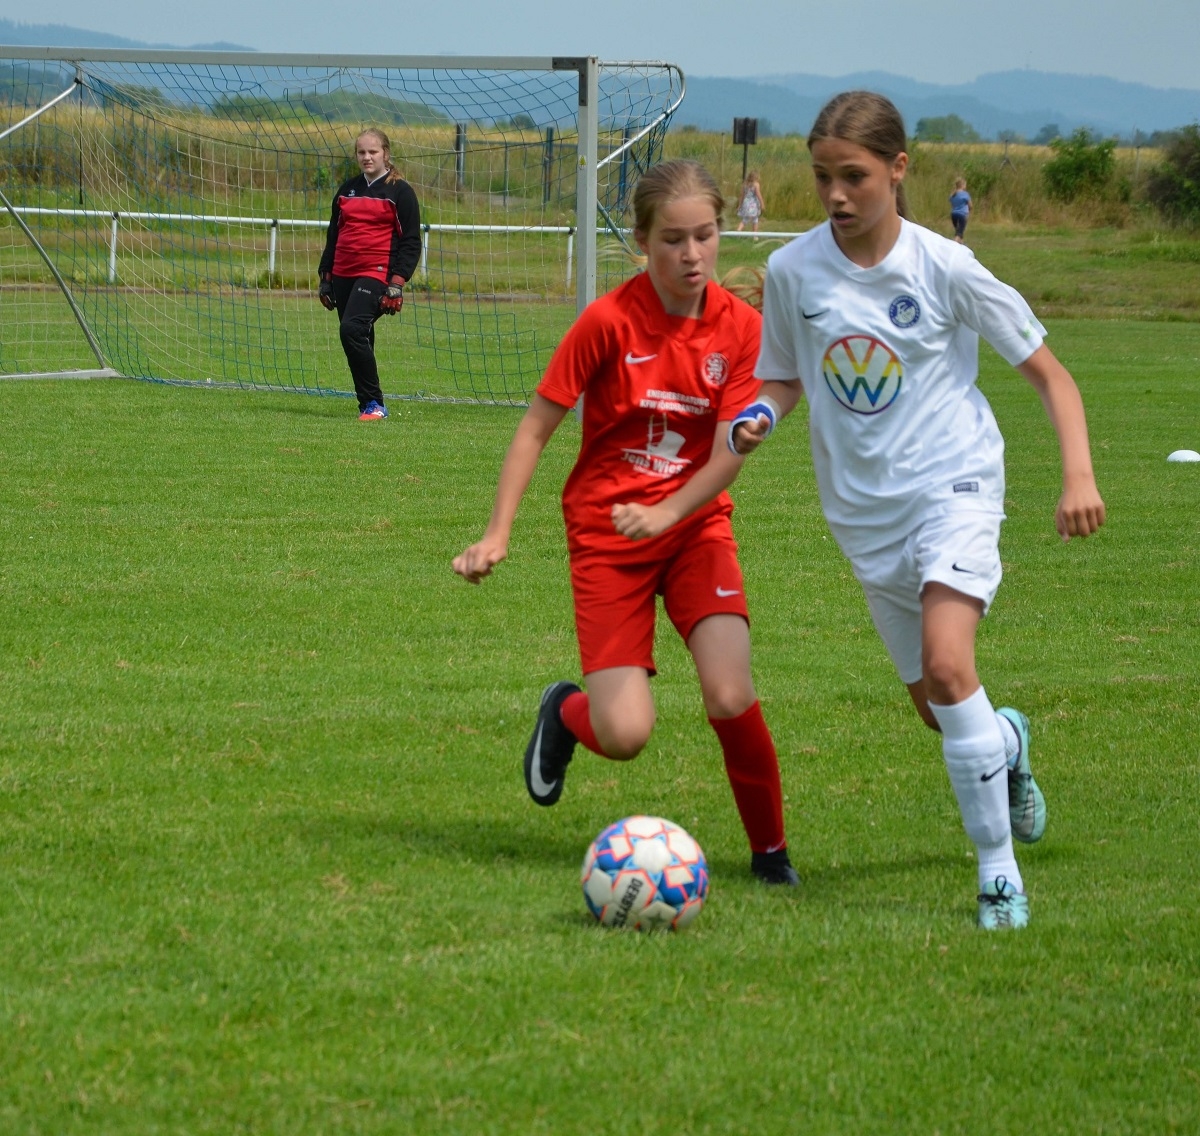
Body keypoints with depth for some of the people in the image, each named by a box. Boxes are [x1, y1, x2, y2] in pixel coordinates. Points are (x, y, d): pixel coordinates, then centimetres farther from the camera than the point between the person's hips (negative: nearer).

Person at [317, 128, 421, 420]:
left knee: (352, 329, -22)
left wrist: (397, 282, -13)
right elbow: (333, 236, 23)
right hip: (343, 275, 7)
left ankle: (374, 404, -17)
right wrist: (325, 278, 17)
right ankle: (367, 405, 16)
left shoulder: (400, 192, 0)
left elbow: (411, 242, -3)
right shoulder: (347, 191, 17)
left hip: (376, 274, -7)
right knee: (358, 340, 6)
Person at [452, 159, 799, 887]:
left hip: (696, 525, 2)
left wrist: (664, 514, -24)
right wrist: (498, 535, -12)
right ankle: (566, 712, 25)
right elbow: (537, 428, -6)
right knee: (624, 735, -13)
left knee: (732, 698, -19)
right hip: (606, 533, -2)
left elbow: (730, 454, -8)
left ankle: (771, 849, 4)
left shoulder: (740, 327, -6)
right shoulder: (610, 321, -13)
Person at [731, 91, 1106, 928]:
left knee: (946, 665, -25)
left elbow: (1047, 372, -4)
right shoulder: (793, 270, -3)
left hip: (954, 487, -4)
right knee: (934, 705, 11)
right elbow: (785, 378, 12)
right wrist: (758, 420, -12)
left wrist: (1079, 475, -17)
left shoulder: (944, 268, -11)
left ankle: (1000, 872, -16)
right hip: (865, 510, 4)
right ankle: (1009, 743, 49)